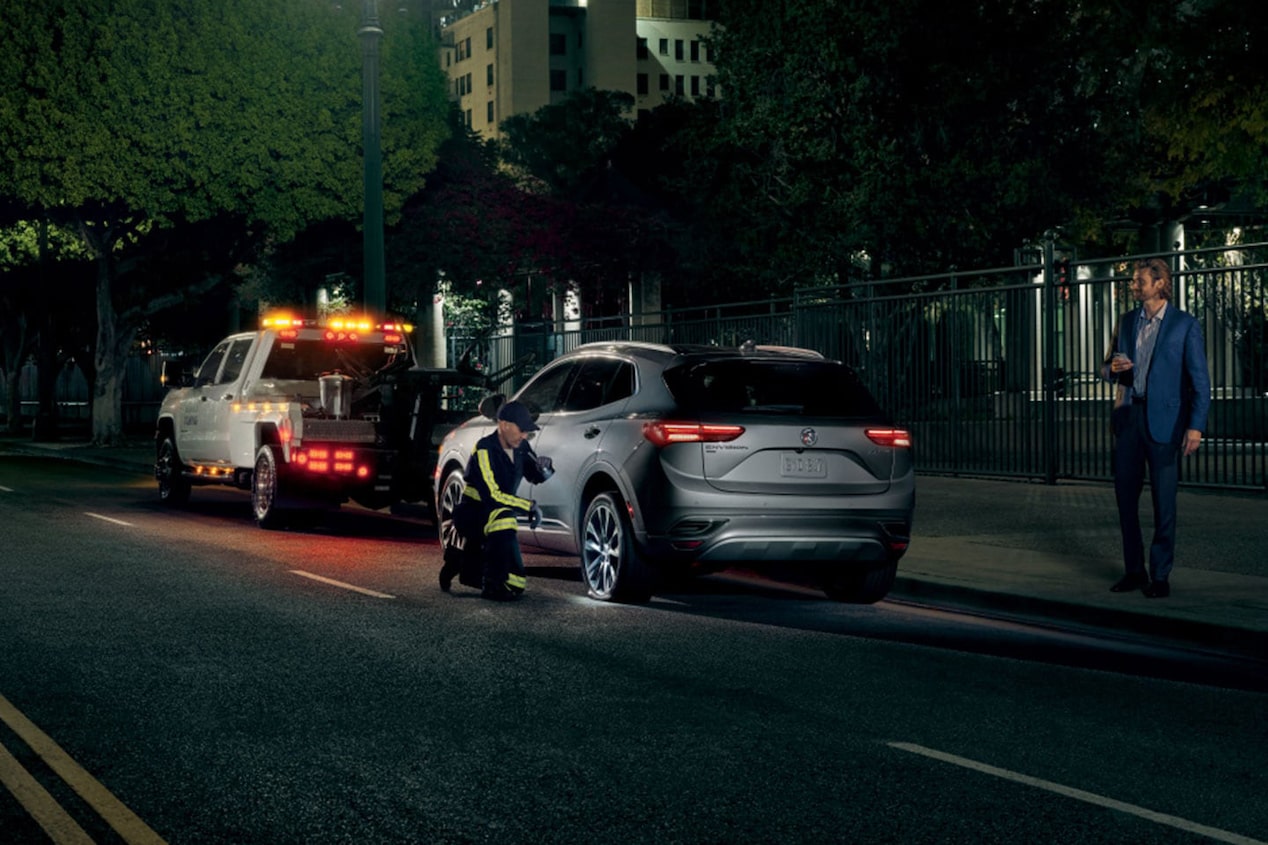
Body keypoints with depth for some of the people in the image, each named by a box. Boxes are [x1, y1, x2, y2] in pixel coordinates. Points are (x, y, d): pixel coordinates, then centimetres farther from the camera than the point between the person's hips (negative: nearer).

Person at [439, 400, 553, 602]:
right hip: (471, 515, -7)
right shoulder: (485, 450, -21)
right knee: (503, 517, -41)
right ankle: (494, 585, -29)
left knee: (517, 584, 3)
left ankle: (462, 561, 26)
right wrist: (529, 506, -27)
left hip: (493, 516, 7)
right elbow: (491, 495, -29)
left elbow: (536, 477, 13)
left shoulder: (520, 447, 0)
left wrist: (544, 467, -11)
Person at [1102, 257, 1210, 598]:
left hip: (1163, 421, -5)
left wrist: (1196, 425, -13)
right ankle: (1134, 570, 17)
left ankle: (1160, 575, 8)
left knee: (1164, 502, -1)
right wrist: (1113, 369, -7)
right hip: (1128, 417, 5)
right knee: (1125, 495, 7)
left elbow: (1199, 379, -5)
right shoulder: (1126, 322, 12)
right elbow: (1108, 370, 18)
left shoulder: (1185, 325, -3)